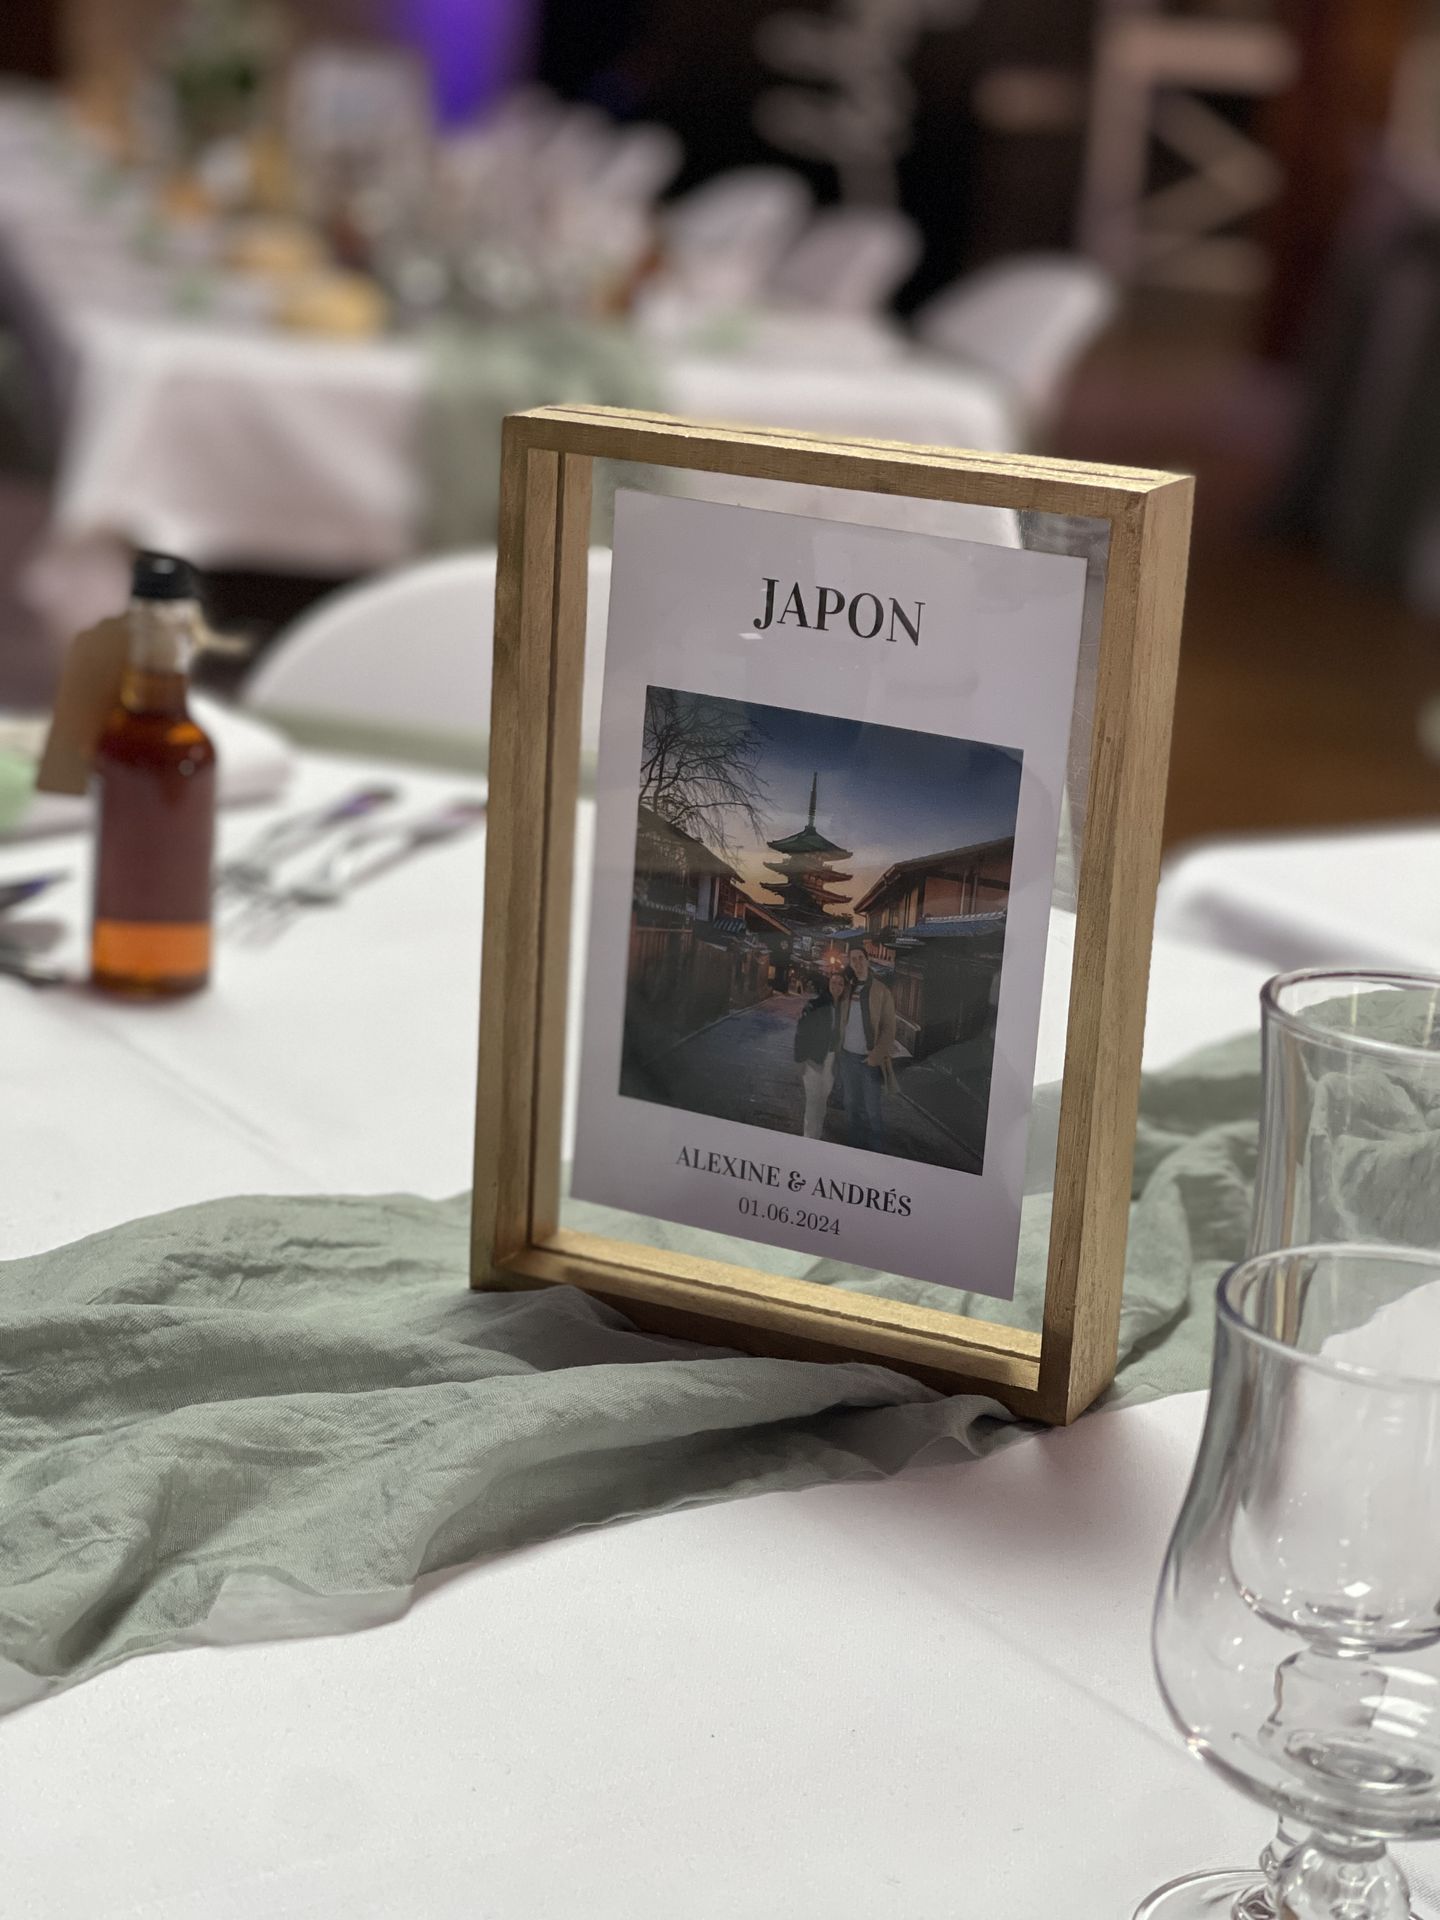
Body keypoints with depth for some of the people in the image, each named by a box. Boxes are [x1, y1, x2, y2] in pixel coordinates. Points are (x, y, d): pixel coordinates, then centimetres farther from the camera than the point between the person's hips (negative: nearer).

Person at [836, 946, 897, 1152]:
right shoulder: (847, 988, 6)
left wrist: (877, 1056, -15)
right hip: (848, 1056, 4)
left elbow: (889, 1028, -8)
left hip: (870, 1059, -4)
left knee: (873, 1110, -3)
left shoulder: (881, 991, -6)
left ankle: (877, 1155, 3)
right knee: (852, 1106, 10)